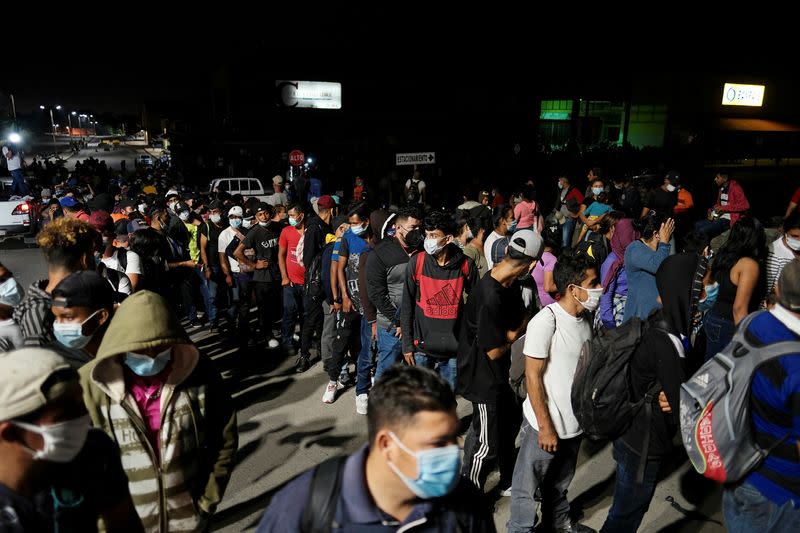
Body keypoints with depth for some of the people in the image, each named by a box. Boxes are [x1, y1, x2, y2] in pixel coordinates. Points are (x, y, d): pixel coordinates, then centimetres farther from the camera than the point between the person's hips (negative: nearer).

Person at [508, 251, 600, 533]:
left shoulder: (584, 320, 1)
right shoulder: (545, 321, -22)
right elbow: (533, 376, -19)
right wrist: (545, 427, -17)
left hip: (574, 423, 7)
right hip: (545, 425, -7)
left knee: (560, 481, 27)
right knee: (528, 486, 11)